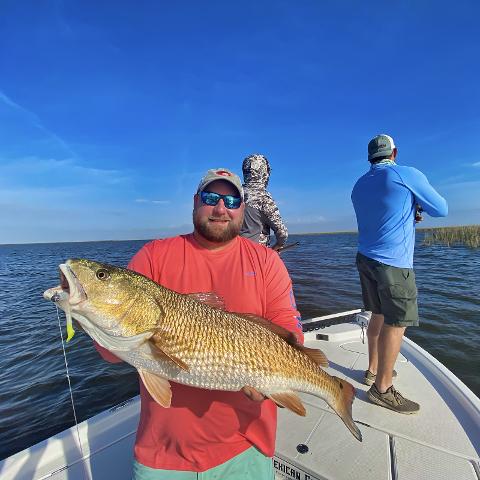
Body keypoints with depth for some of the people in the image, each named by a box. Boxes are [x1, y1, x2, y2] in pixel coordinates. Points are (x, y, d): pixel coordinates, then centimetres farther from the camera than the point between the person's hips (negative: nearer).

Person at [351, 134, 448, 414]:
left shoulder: (359, 185, 13)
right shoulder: (409, 175, -7)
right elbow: (441, 210, 2)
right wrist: (418, 204, 20)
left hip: (366, 258, 7)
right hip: (393, 263, -7)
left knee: (379, 315, 18)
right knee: (396, 323, 0)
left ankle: (374, 370, 30)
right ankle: (382, 389, 8)